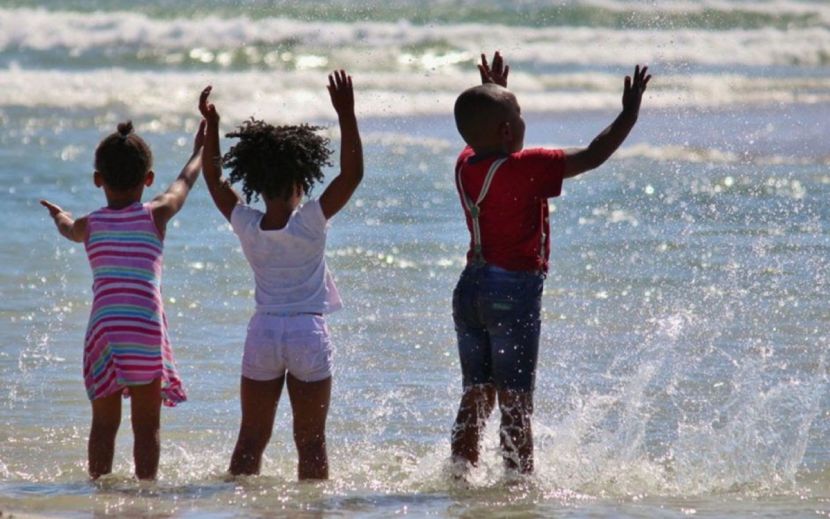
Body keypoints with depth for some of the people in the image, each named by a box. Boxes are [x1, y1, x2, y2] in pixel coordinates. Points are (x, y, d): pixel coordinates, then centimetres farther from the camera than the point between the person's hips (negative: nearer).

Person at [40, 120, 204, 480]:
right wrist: (201, 149, 41)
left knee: (104, 422, 8)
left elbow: (68, 229, 32)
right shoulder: (155, 216, 3)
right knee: (147, 425, 4)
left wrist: (59, 216, 57)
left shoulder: (89, 225, 7)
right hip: (147, 329, -1)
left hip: (103, 329, 1)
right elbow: (185, 182, 22)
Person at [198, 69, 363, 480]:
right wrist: (346, 116, -12)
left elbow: (214, 178, 11)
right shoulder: (312, 222, -11)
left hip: (263, 331, 3)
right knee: (311, 442, 5)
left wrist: (211, 125, 12)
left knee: (251, 440, 9)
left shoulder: (247, 226, -3)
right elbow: (352, 173, -11)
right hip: (309, 331, -3)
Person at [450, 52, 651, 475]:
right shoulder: (528, 169, -15)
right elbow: (593, 156, -14)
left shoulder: (466, 164, 5)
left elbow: (484, 140, 30)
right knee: (516, 404, -3)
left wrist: (491, 93, 42)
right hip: (515, 291, -7)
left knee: (476, 398, 14)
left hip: (470, 287, 7)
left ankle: (460, 478, 14)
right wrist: (630, 112, -5)